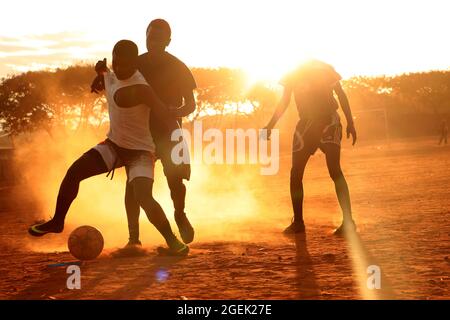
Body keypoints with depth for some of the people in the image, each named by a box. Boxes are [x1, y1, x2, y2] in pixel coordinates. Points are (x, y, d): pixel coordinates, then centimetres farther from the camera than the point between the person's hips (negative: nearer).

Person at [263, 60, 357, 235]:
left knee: (334, 170, -17)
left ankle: (348, 221, -17)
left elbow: (340, 94, 3)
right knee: (295, 173, 1)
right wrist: (270, 126, 6)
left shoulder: (324, 69, -3)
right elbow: (284, 102, 13)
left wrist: (350, 123, -3)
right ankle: (298, 222, 14)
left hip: (329, 121, -4)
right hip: (306, 123, 4)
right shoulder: (293, 74, 5)